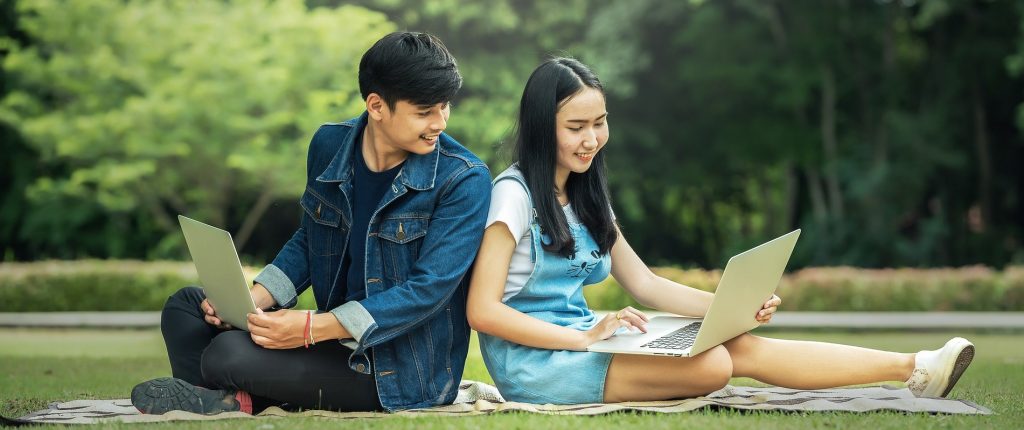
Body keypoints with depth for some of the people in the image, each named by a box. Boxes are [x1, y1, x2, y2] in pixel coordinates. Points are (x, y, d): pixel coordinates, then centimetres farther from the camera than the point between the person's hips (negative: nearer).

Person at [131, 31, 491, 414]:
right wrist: (254, 299, -5)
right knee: (187, 305, 3)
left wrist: (314, 328, -28)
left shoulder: (464, 180, -17)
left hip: (407, 370, -7)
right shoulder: (329, 146, 1)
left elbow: (428, 289, -22)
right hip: (341, 343, 7)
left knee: (228, 354, -25)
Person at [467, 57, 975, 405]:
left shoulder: (585, 196, 15)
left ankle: (913, 368, -11)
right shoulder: (514, 194, -11)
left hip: (579, 340, 8)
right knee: (713, 363, -23)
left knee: (742, 345, -11)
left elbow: (645, 284, 13)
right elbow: (483, 310, -18)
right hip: (530, 361, -8)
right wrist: (584, 337, -25)